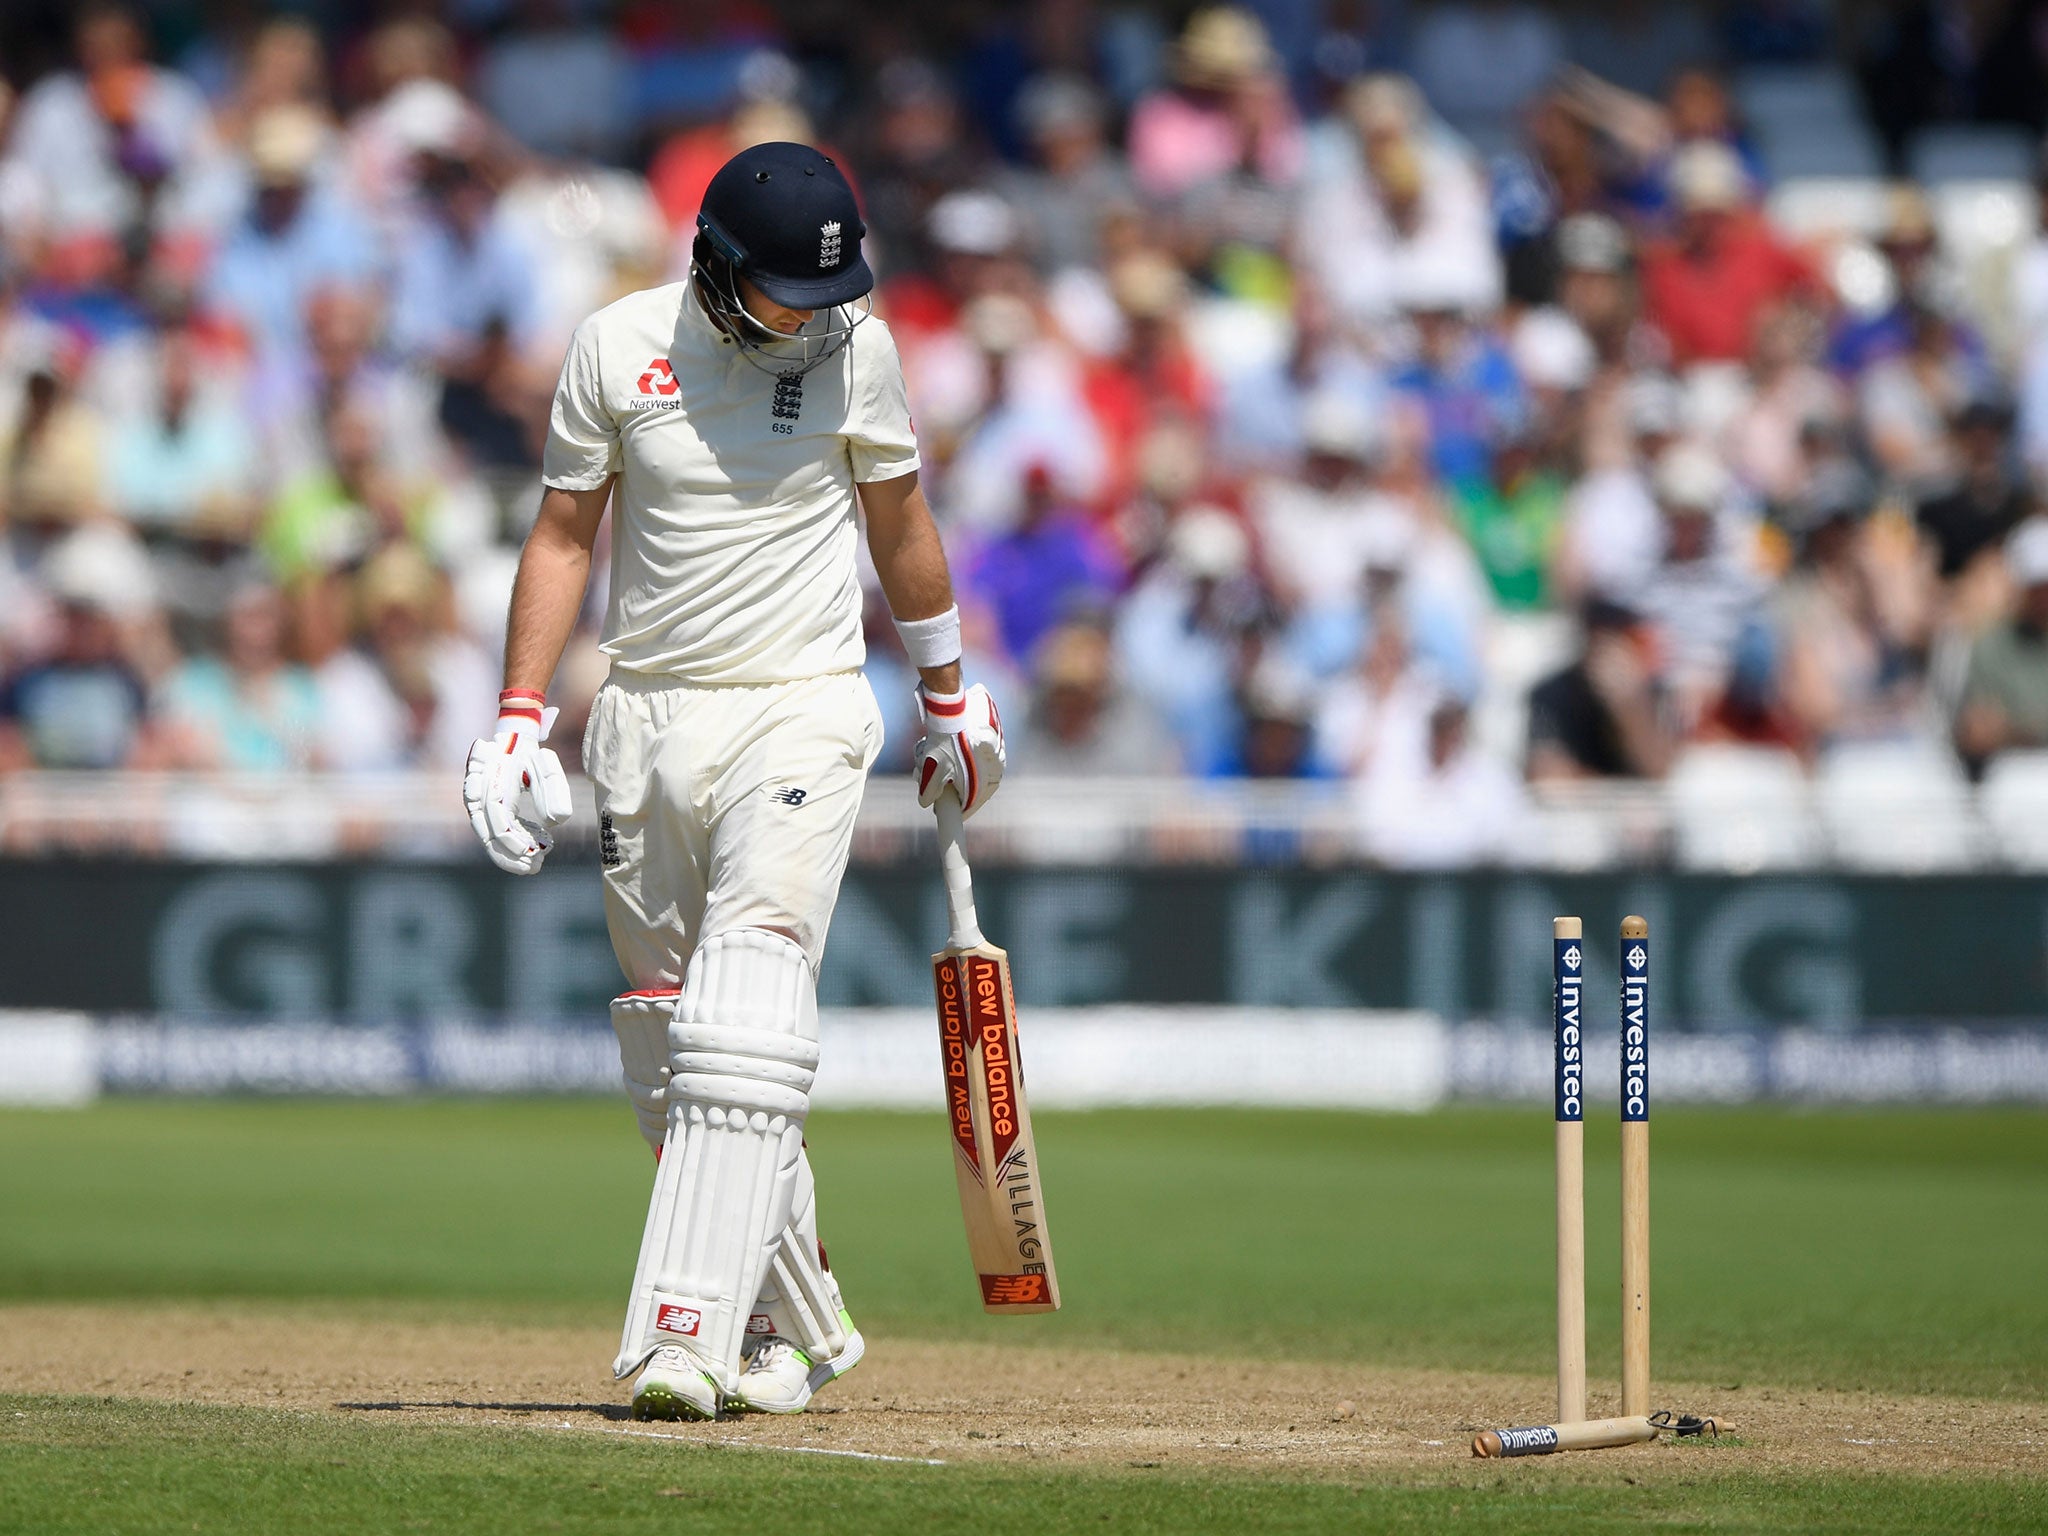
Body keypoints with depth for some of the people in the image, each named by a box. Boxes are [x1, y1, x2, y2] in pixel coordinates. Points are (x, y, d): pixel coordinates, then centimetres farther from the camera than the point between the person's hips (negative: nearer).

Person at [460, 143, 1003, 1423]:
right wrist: (519, 724, -1)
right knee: (668, 1046, 5)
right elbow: (563, 536, 5)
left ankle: (688, 1338, -23)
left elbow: (901, 524, 11)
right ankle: (799, 1327, 18)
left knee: (745, 1028, -17)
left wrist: (952, 700, 19)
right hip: (646, 726, 3)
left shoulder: (855, 348, -2)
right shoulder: (618, 348, -2)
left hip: (799, 716, -3)